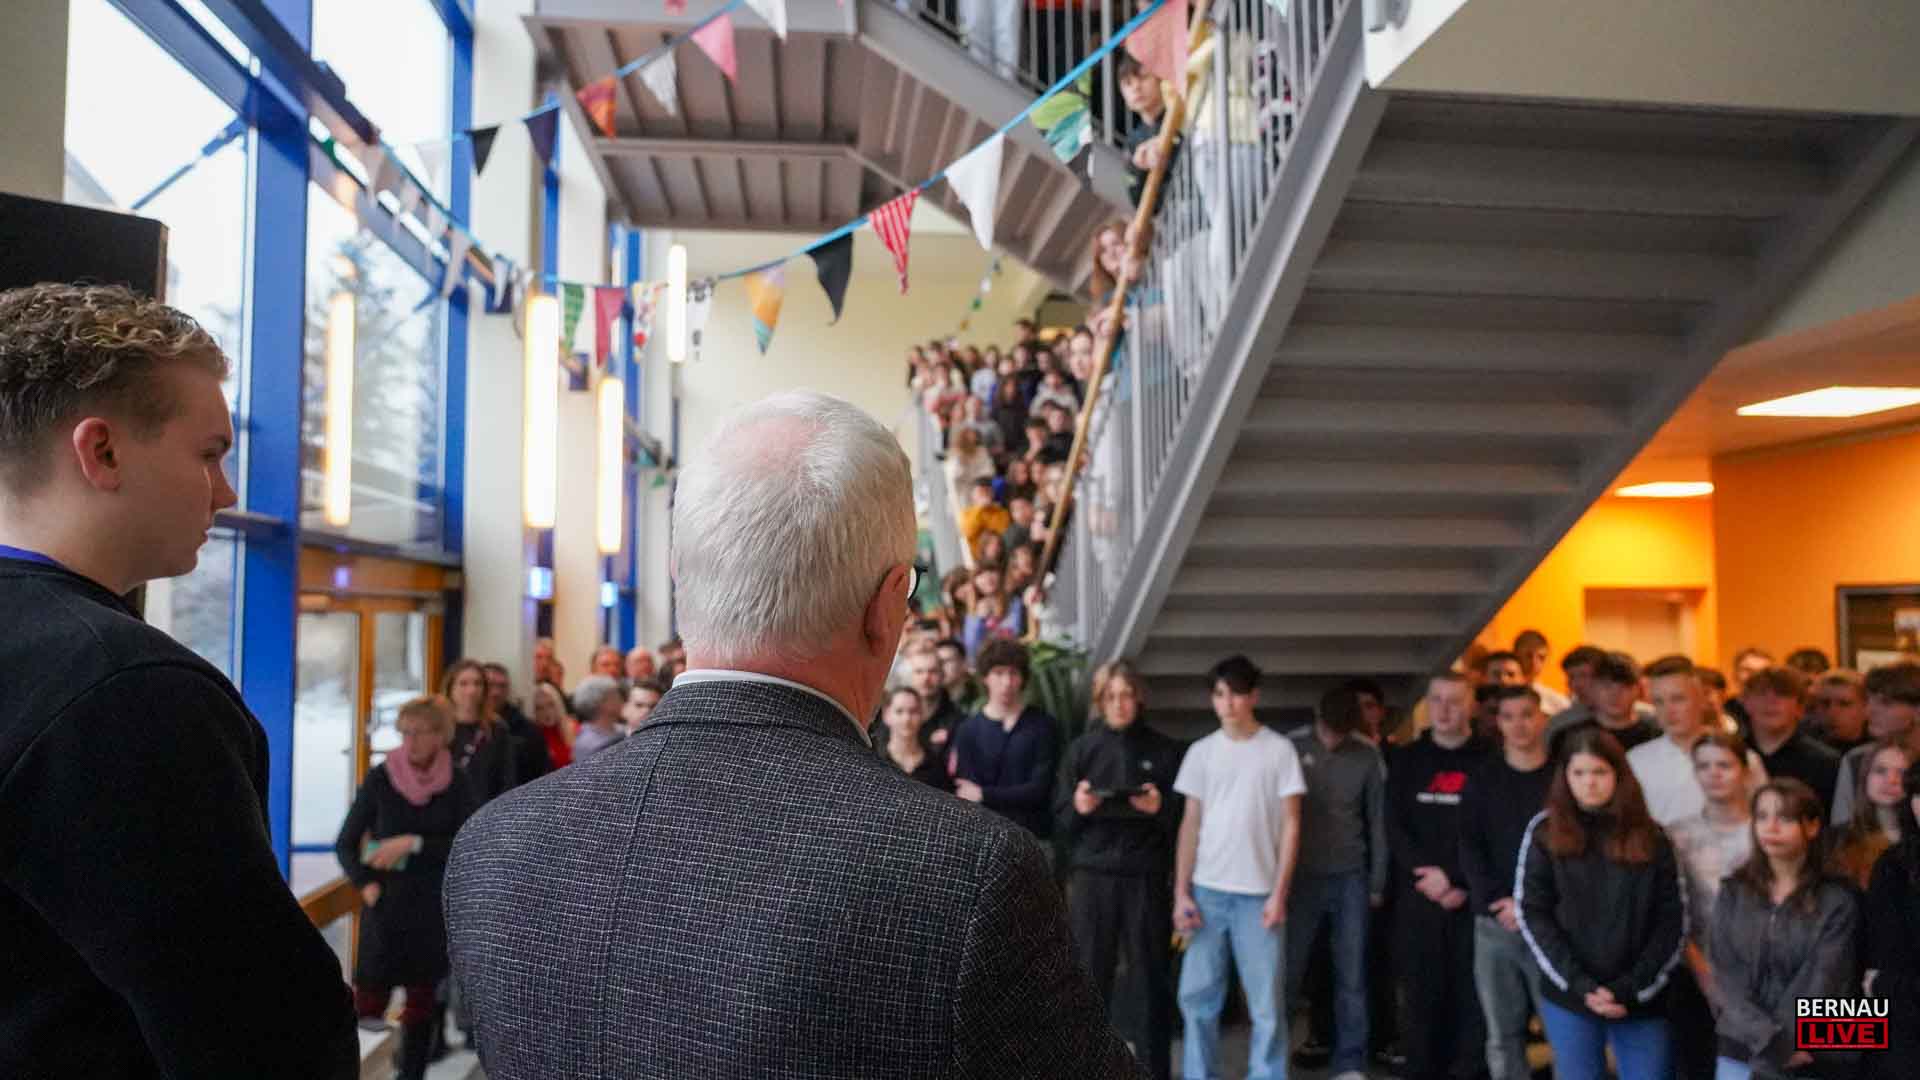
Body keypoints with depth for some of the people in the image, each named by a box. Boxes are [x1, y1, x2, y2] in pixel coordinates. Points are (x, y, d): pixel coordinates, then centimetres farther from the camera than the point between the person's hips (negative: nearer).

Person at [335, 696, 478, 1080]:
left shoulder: (456, 787, -2)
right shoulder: (379, 779, -3)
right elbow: (345, 843, 1)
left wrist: (415, 844, -17)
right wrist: (366, 884, -13)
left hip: (434, 910, 1)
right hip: (385, 907, -1)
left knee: (421, 1003, 8)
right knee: (368, 1005, -4)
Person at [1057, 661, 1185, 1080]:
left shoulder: (1164, 750, 5)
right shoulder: (1081, 749, 7)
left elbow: (1183, 819, 6)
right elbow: (1060, 821, 7)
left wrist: (1160, 810, -14)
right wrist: (1078, 809, -14)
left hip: (1147, 878, -1)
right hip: (1092, 876, 1)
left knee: (1152, 980, 4)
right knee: (1091, 980, 3)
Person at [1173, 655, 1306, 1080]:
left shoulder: (1279, 749, -1)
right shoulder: (1200, 752, 6)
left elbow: (1290, 825, -1)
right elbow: (1190, 825, 8)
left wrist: (1279, 894, -7)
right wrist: (1181, 892, 2)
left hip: (1258, 893, -2)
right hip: (1207, 890, 3)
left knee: (1266, 1002, 2)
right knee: (1197, 995, 6)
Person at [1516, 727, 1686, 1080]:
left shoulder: (1650, 837, 4)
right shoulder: (1544, 832, 1)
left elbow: (1673, 922, 1)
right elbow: (1533, 915, -2)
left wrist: (1632, 989, -8)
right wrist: (1580, 986, -11)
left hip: (1642, 1000, 1)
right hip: (1568, 997, 0)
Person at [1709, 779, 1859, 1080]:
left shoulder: (1838, 900, -2)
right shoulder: (1734, 893, 5)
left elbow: (1821, 984, -9)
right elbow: (1725, 976, -1)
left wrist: (1779, 1043, -14)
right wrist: (1771, 1041, -14)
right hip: (1738, 1054, 2)